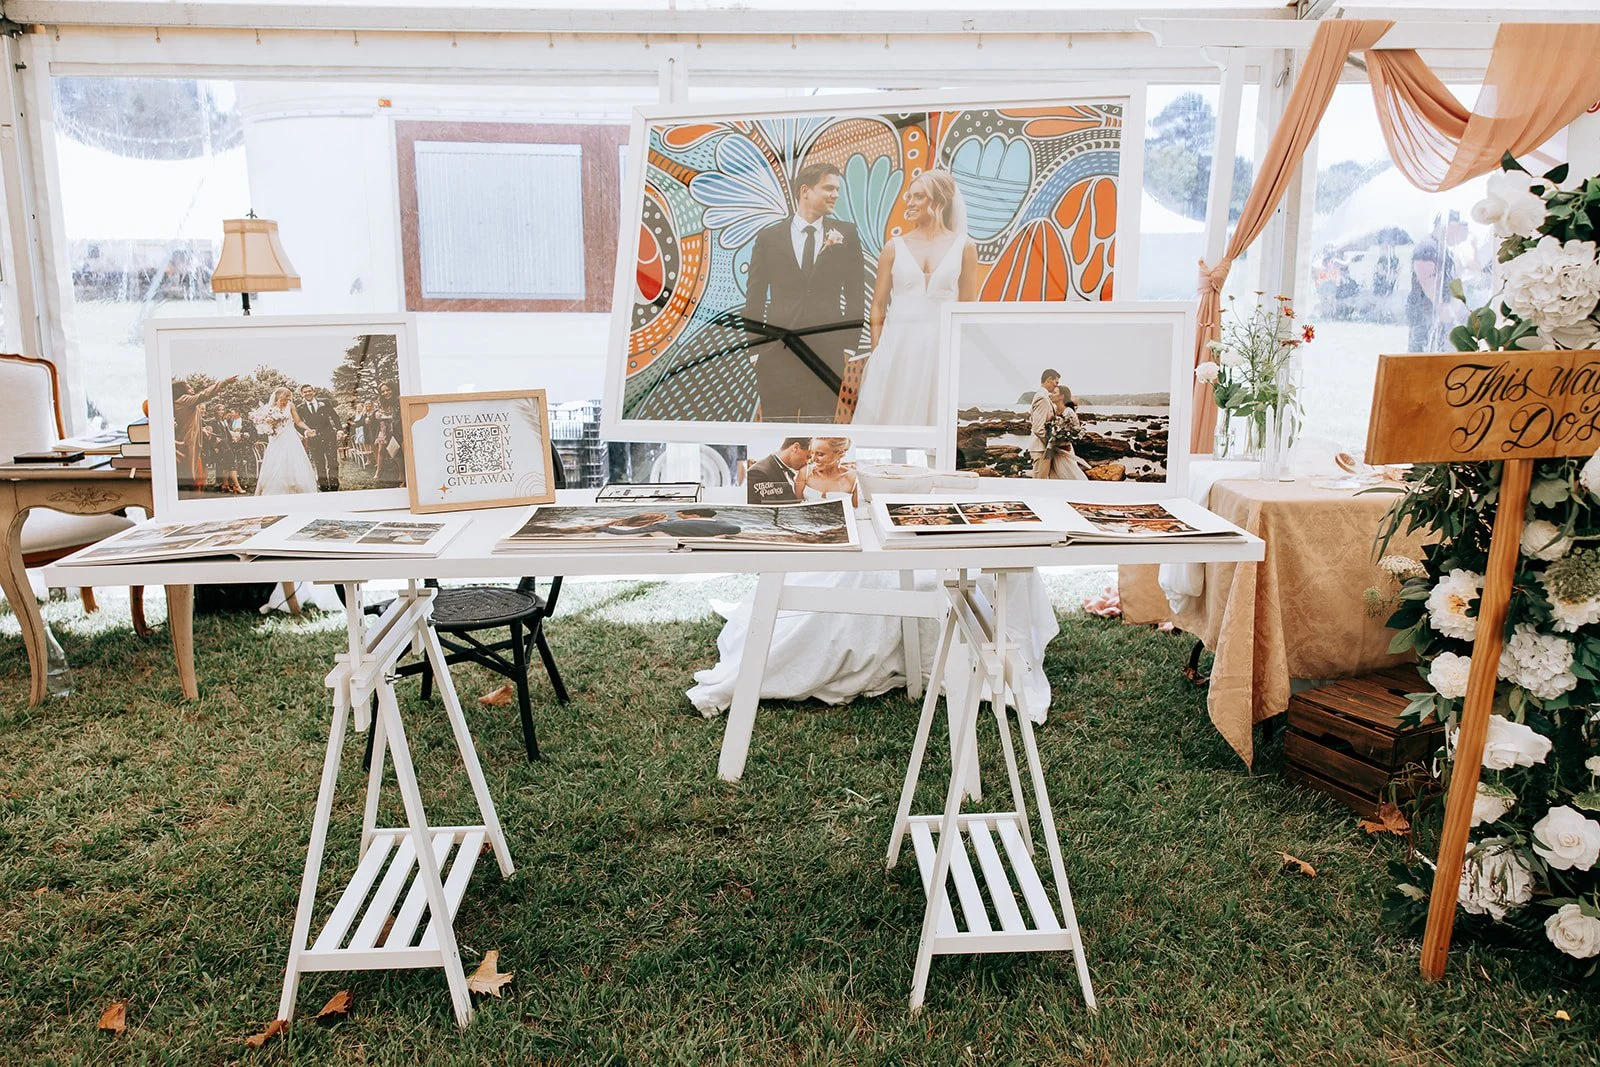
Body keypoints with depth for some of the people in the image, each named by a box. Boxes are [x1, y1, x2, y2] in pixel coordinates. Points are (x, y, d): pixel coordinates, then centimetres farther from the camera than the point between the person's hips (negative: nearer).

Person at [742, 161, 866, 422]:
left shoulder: (846, 235, 8)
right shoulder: (768, 238, 7)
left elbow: (856, 293, 8)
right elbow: (754, 299, 7)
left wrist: (849, 346, 1)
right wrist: (755, 350, 1)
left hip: (828, 352, 0)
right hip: (778, 352, 0)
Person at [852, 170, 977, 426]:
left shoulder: (964, 247, 5)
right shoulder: (895, 248, 6)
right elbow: (878, 306, 6)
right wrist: (876, 352, -1)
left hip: (942, 345, -1)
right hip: (898, 345, 1)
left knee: (938, 416, 4)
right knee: (892, 414, 3)